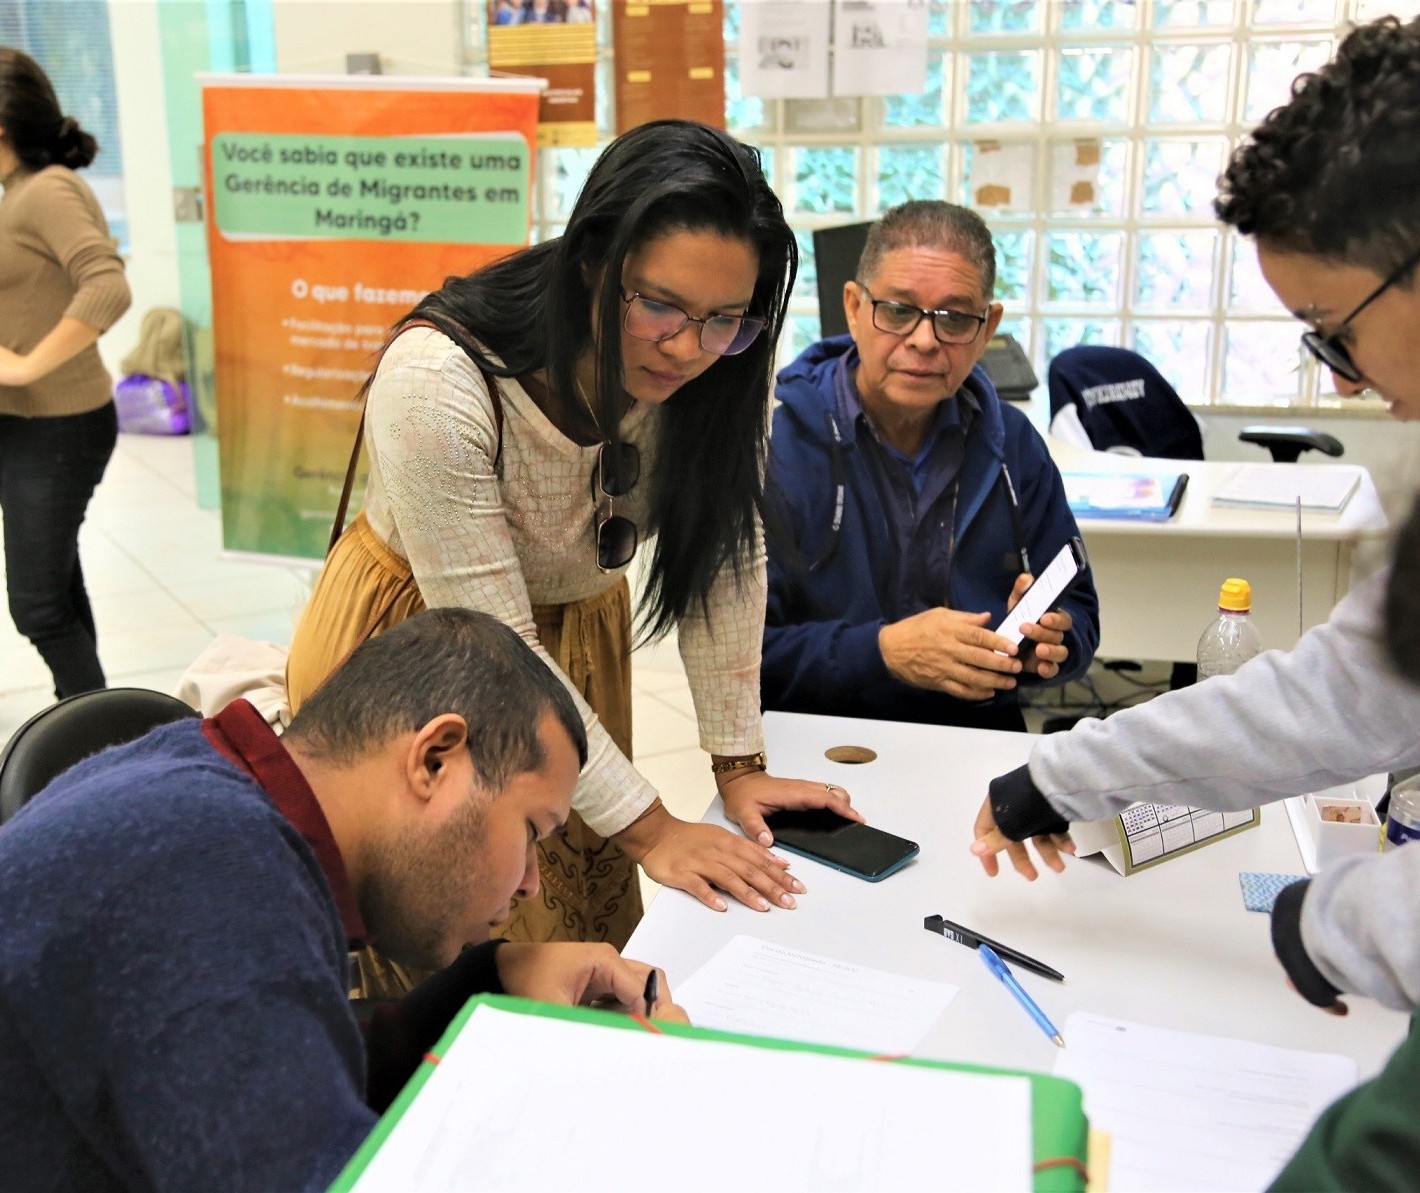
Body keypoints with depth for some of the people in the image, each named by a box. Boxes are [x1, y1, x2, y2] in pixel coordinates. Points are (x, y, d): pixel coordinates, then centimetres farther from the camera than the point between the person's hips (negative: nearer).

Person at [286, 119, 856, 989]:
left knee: (593, 938, 15)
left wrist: (739, 762, -12)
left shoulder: (722, 372, -21)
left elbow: (724, 561, -10)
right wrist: (648, 828, -26)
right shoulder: (436, 385, -34)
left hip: (576, 631, 5)